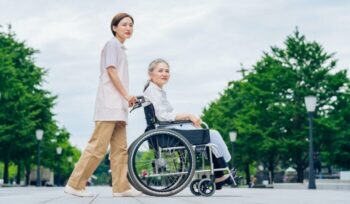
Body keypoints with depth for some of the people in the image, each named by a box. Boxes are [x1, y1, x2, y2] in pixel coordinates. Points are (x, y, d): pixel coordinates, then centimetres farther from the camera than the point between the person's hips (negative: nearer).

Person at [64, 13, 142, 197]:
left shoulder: (120, 48, 25)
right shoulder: (112, 44, 0)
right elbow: (111, 71, -10)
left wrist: (127, 98, 8)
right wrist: (126, 95, -11)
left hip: (118, 105, 9)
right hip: (110, 104, -9)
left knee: (120, 148, 3)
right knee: (98, 146, -12)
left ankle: (121, 187, 1)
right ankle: (75, 184, -8)